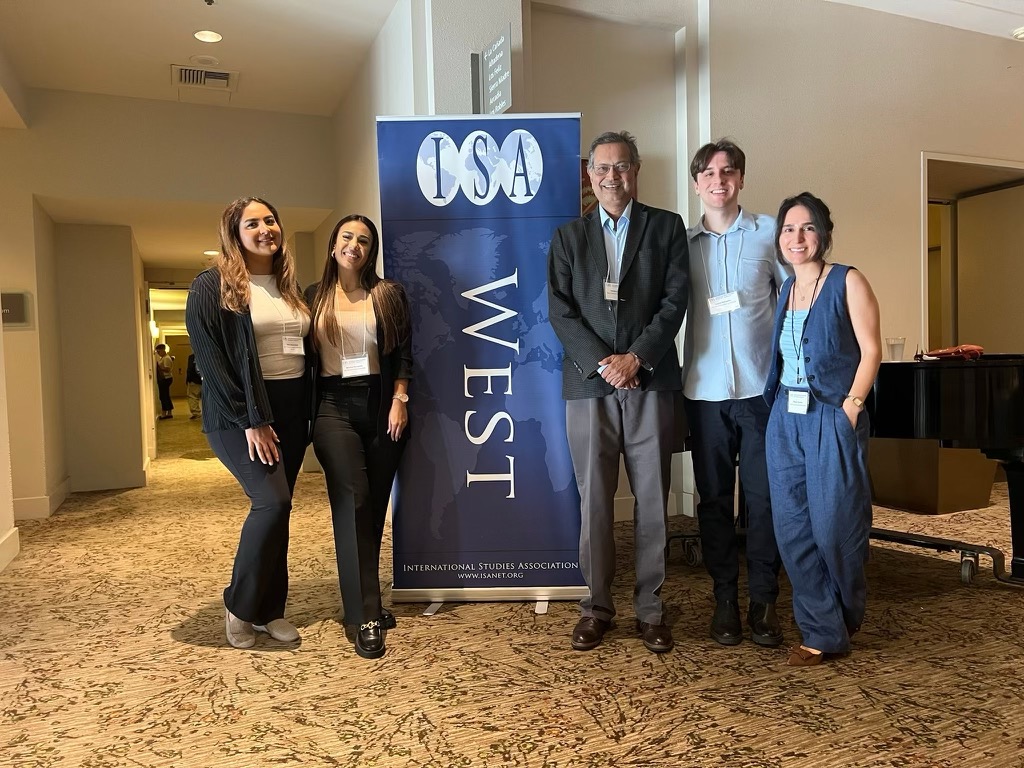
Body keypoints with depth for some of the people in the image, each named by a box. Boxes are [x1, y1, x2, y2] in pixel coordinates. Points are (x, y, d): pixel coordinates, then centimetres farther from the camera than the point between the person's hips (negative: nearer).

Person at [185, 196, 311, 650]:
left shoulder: (290, 287, 15)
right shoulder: (213, 286, -5)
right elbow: (209, 358, -12)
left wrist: (307, 413, 8)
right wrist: (250, 420, -17)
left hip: (291, 410, 6)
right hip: (239, 415, -6)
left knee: (275, 508, 8)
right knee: (272, 501, -17)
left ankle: (269, 610, 19)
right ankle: (238, 606, 3)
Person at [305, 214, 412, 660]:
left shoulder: (389, 294, 8)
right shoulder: (314, 297, 9)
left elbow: (403, 354, 5)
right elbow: (304, 358, 8)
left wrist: (399, 399, -7)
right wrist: (307, 416, 1)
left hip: (380, 404, 1)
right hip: (334, 407, -1)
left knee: (375, 504, 5)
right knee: (353, 501, -13)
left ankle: (364, 601, 20)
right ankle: (363, 616, -8)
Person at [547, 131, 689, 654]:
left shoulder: (666, 227, 10)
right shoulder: (568, 237, 13)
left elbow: (675, 300, 0)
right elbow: (560, 311, 3)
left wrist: (637, 357, -11)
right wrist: (601, 363, -10)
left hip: (650, 381, 0)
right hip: (588, 382, 1)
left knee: (652, 499, 4)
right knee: (594, 501, 4)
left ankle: (650, 608, 16)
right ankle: (596, 606, 17)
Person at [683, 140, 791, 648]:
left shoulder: (769, 233, 6)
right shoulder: (683, 243, 9)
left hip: (762, 387, -1)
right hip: (705, 390, 1)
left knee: (763, 497, 1)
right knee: (714, 499, 6)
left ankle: (763, 601, 15)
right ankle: (724, 599, 18)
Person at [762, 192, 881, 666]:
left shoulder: (847, 282, -2)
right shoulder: (784, 290, 13)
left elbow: (871, 351, -7)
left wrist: (850, 407, -14)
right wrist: (777, 406, 3)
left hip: (832, 419, -5)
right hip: (785, 418, 5)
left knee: (834, 526, 0)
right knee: (792, 528, 3)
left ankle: (846, 618, 30)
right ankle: (822, 632, 17)